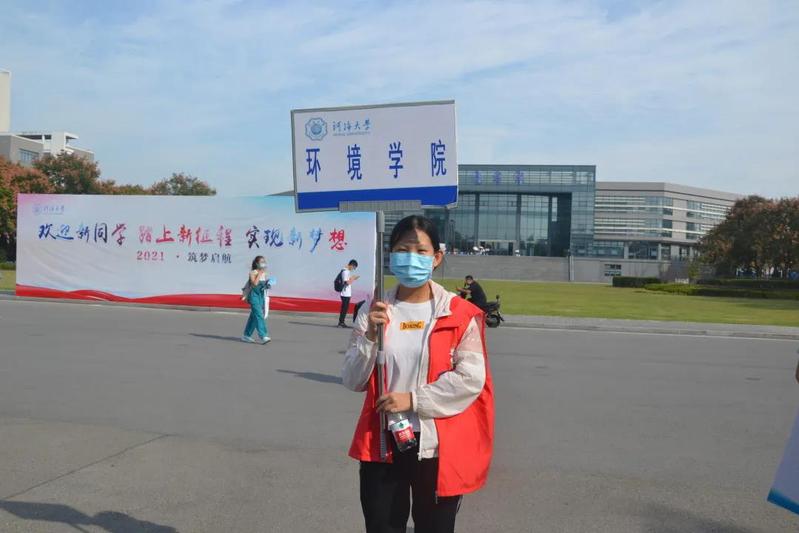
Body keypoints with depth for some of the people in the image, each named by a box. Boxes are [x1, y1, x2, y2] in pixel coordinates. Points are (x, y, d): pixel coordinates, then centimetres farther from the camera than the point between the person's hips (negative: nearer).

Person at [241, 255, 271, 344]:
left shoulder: (264, 273, 10)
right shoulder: (252, 273, -9)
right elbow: (254, 283, -23)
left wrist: (267, 284, -1)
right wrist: (259, 274, -17)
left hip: (262, 296, 8)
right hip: (254, 295, -7)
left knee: (254, 316, 13)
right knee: (259, 315, -16)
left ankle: (246, 335, 23)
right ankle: (263, 336, -21)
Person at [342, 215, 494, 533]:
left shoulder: (460, 314, -5)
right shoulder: (374, 312, 3)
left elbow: (471, 379, -12)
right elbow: (352, 381, 1)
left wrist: (412, 399, -16)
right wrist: (370, 336, -14)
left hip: (439, 447, -2)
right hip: (382, 445, 2)